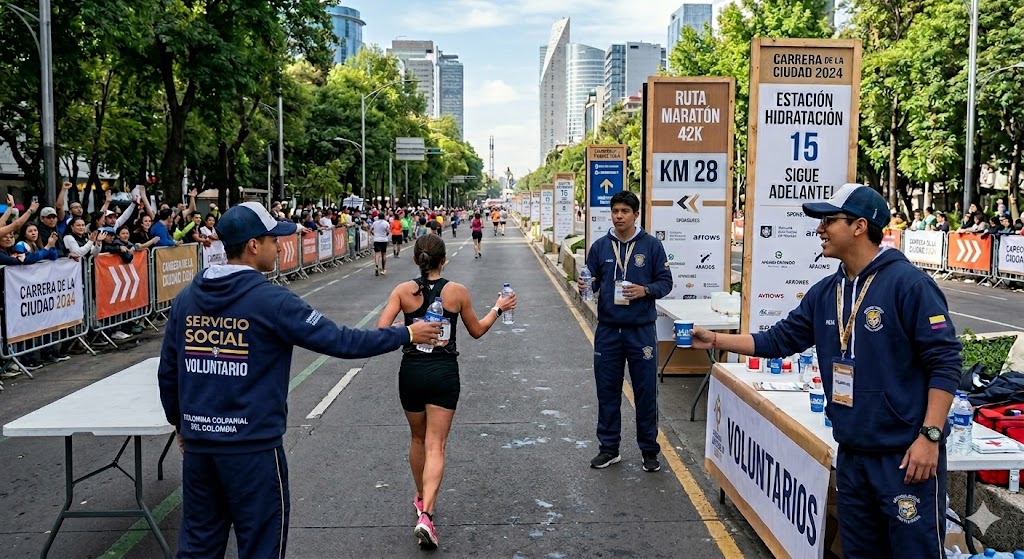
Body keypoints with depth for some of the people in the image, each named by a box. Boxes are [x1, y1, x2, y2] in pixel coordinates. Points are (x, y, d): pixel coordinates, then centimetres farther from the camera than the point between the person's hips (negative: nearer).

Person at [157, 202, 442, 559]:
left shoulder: (186, 297, 3)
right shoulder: (271, 301, -15)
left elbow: (167, 372, 9)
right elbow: (339, 341, -13)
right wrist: (407, 334, -3)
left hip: (197, 444, 6)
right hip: (252, 447, -6)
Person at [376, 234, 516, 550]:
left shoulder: (403, 291, -6)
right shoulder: (458, 292, -5)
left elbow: (381, 330, -13)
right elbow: (476, 331, 8)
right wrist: (498, 309, 21)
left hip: (411, 371, 2)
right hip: (444, 372, -1)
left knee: (418, 439, 22)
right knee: (435, 447, 0)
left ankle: (422, 498, 40)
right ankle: (425, 515, -15)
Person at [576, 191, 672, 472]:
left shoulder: (651, 245, -3)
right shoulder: (600, 246, 4)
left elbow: (665, 282, -1)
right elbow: (592, 281, 8)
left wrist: (646, 290, -19)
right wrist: (584, 286, -14)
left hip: (641, 331, -2)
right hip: (607, 330, 2)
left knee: (646, 392, 6)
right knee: (607, 391, 10)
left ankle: (649, 450, 22)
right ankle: (609, 448, 25)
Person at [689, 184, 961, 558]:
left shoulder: (908, 284, -15)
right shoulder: (825, 293, 7)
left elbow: (945, 362, -15)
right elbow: (780, 340, 12)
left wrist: (930, 436, -19)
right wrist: (715, 340, 5)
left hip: (905, 454, -7)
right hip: (852, 453, 8)